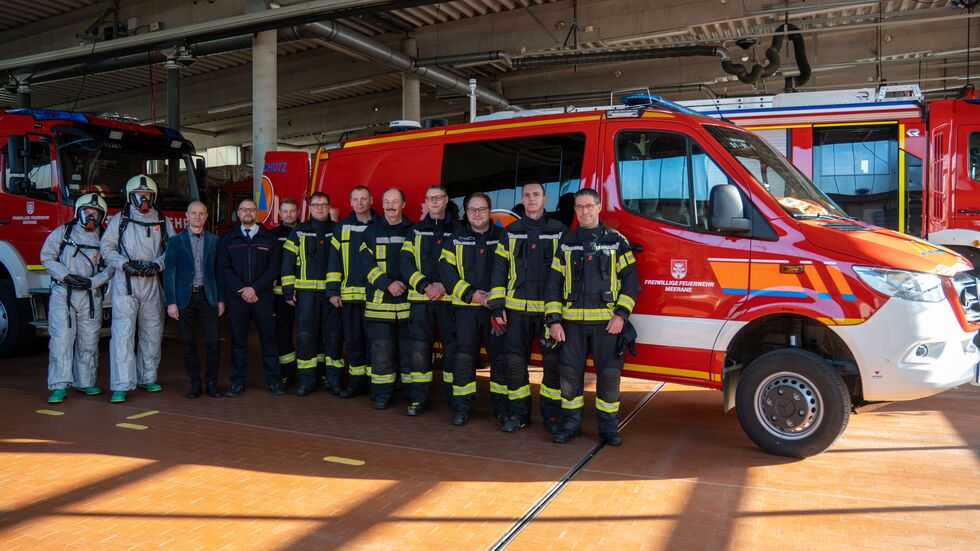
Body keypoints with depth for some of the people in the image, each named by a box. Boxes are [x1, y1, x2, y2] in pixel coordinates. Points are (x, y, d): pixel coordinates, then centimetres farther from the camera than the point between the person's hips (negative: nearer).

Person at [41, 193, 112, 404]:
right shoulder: (63, 232, 4)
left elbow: (109, 268, 4)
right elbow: (47, 257, 1)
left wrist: (92, 282, -11)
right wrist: (67, 276, -11)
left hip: (91, 296, 2)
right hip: (62, 293, -2)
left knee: (89, 341, 7)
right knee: (61, 338, -8)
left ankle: (85, 381, 20)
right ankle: (59, 386, -5)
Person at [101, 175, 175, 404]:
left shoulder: (163, 221, 11)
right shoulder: (120, 219, 7)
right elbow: (107, 248, 3)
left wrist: (158, 264, -11)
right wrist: (125, 263, -13)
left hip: (152, 284, 3)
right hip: (125, 283, -3)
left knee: (152, 332, 10)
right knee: (123, 333, -9)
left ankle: (147, 377, 23)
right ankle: (121, 386, -8)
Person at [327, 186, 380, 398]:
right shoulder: (342, 228, 10)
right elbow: (334, 261, 9)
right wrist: (333, 291, 2)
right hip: (348, 294, 3)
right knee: (352, 340, 8)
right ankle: (356, 381, 18)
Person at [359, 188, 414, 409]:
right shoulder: (372, 231, 8)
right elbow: (367, 264, -1)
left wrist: (405, 283, -8)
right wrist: (387, 284, -15)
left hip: (407, 300, 0)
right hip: (379, 301, 0)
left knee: (408, 348, 5)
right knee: (381, 350, -1)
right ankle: (382, 394, 10)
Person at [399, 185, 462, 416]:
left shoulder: (457, 230, 8)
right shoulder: (416, 230, 13)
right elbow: (405, 261, 2)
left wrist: (444, 285, -13)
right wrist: (425, 285, -12)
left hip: (449, 298, -1)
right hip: (421, 299, 1)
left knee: (452, 349, 1)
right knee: (418, 349, -1)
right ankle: (417, 399, 8)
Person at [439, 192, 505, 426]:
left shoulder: (502, 237, 6)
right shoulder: (456, 239, 8)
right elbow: (447, 269, -1)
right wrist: (470, 294, -12)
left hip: (498, 307, 0)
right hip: (466, 307, 0)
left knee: (500, 357, 4)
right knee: (463, 357, 0)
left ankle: (501, 406, 18)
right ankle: (462, 407, 12)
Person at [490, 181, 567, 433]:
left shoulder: (559, 231, 6)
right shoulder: (510, 232, 10)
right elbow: (499, 270, 8)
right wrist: (497, 306, 1)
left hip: (550, 309, -1)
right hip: (517, 308, 1)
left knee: (553, 362, 0)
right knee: (515, 361, 1)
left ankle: (551, 412, 15)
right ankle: (518, 411, 15)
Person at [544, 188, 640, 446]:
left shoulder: (616, 241, 5)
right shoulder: (566, 242, 10)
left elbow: (630, 279, 3)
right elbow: (554, 283, 8)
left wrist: (621, 314, -8)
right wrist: (554, 320, 0)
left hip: (607, 322, -1)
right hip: (572, 321, 2)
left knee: (609, 374, 0)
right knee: (570, 373, 4)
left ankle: (608, 426, 14)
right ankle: (571, 423, 18)